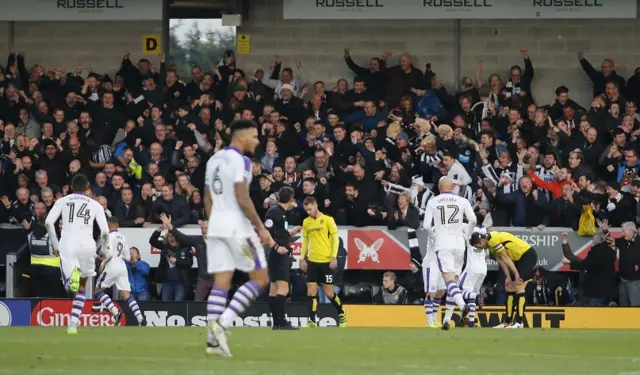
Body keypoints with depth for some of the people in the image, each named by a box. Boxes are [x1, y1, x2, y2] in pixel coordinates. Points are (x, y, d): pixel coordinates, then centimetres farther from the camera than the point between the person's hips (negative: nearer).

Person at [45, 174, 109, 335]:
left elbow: (48, 222, -2)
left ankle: (72, 273, -36)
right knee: (81, 286, 18)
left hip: (67, 244, -1)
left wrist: (55, 244, 10)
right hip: (87, 245, 1)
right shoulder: (95, 205, 12)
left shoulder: (62, 201, 12)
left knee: (70, 286, 1)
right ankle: (72, 325, 10)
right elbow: (105, 231, 3)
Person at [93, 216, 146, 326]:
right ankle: (141, 319, -14)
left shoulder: (109, 236, -8)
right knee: (127, 295, 3)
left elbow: (109, 254, -19)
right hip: (122, 267, 6)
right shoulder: (123, 237, 14)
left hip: (112, 267, -6)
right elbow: (128, 258, 16)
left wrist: (103, 264, -4)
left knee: (98, 291, 7)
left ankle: (115, 312, -12)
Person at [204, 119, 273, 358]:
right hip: (237, 225, -8)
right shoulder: (239, 161, -11)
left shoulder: (214, 160, 15)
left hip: (216, 225, 8)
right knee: (260, 278, 1)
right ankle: (223, 322, -12)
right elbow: (242, 199, -18)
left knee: (221, 283, 5)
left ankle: (213, 340, -1)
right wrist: (261, 228, -14)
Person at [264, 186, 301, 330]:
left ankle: (277, 323, 14)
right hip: (277, 256, -10)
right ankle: (281, 322, -20)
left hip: (282, 255, 10)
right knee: (283, 288, -16)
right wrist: (277, 247, -24)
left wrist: (291, 232, 26)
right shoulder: (274, 211, -13)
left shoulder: (283, 212, 15)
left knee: (274, 289, 11)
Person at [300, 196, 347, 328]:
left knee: (328, 292, 1)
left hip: (326, 261, -4)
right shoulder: (306, 222, 9)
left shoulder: (327, 220, -5)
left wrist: (334, 257, -11)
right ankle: (312, 322, -3)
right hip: (312, 261, 4)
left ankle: (342, 313, 25)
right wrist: (302, 258, 8)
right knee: (311, 292, -4)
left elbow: (335, 238, -4)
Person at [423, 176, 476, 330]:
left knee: (449, 279, -14)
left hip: (443, 244, -2)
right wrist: (466, 234, 14)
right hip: (459, 243, 2)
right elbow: (473, 220, -5)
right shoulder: (462, 201, 6)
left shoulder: (432, 202, 4)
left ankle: (462, 304, -42)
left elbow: (427, 226, -1)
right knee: (454, 280, 11)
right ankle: (447, 319, 11)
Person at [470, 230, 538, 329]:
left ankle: (519, 322, -13)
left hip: (528, 255, -10)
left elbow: (505, 258, -21)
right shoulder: (491, 240, 6)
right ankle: (508, 322, 13)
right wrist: (509, 277, 4)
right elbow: (501, 260, 8)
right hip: (519, 257, 10)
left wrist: (516, 274, -18)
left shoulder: (493, 240, -23)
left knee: (519, 286, -14)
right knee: (509, 287, 10)